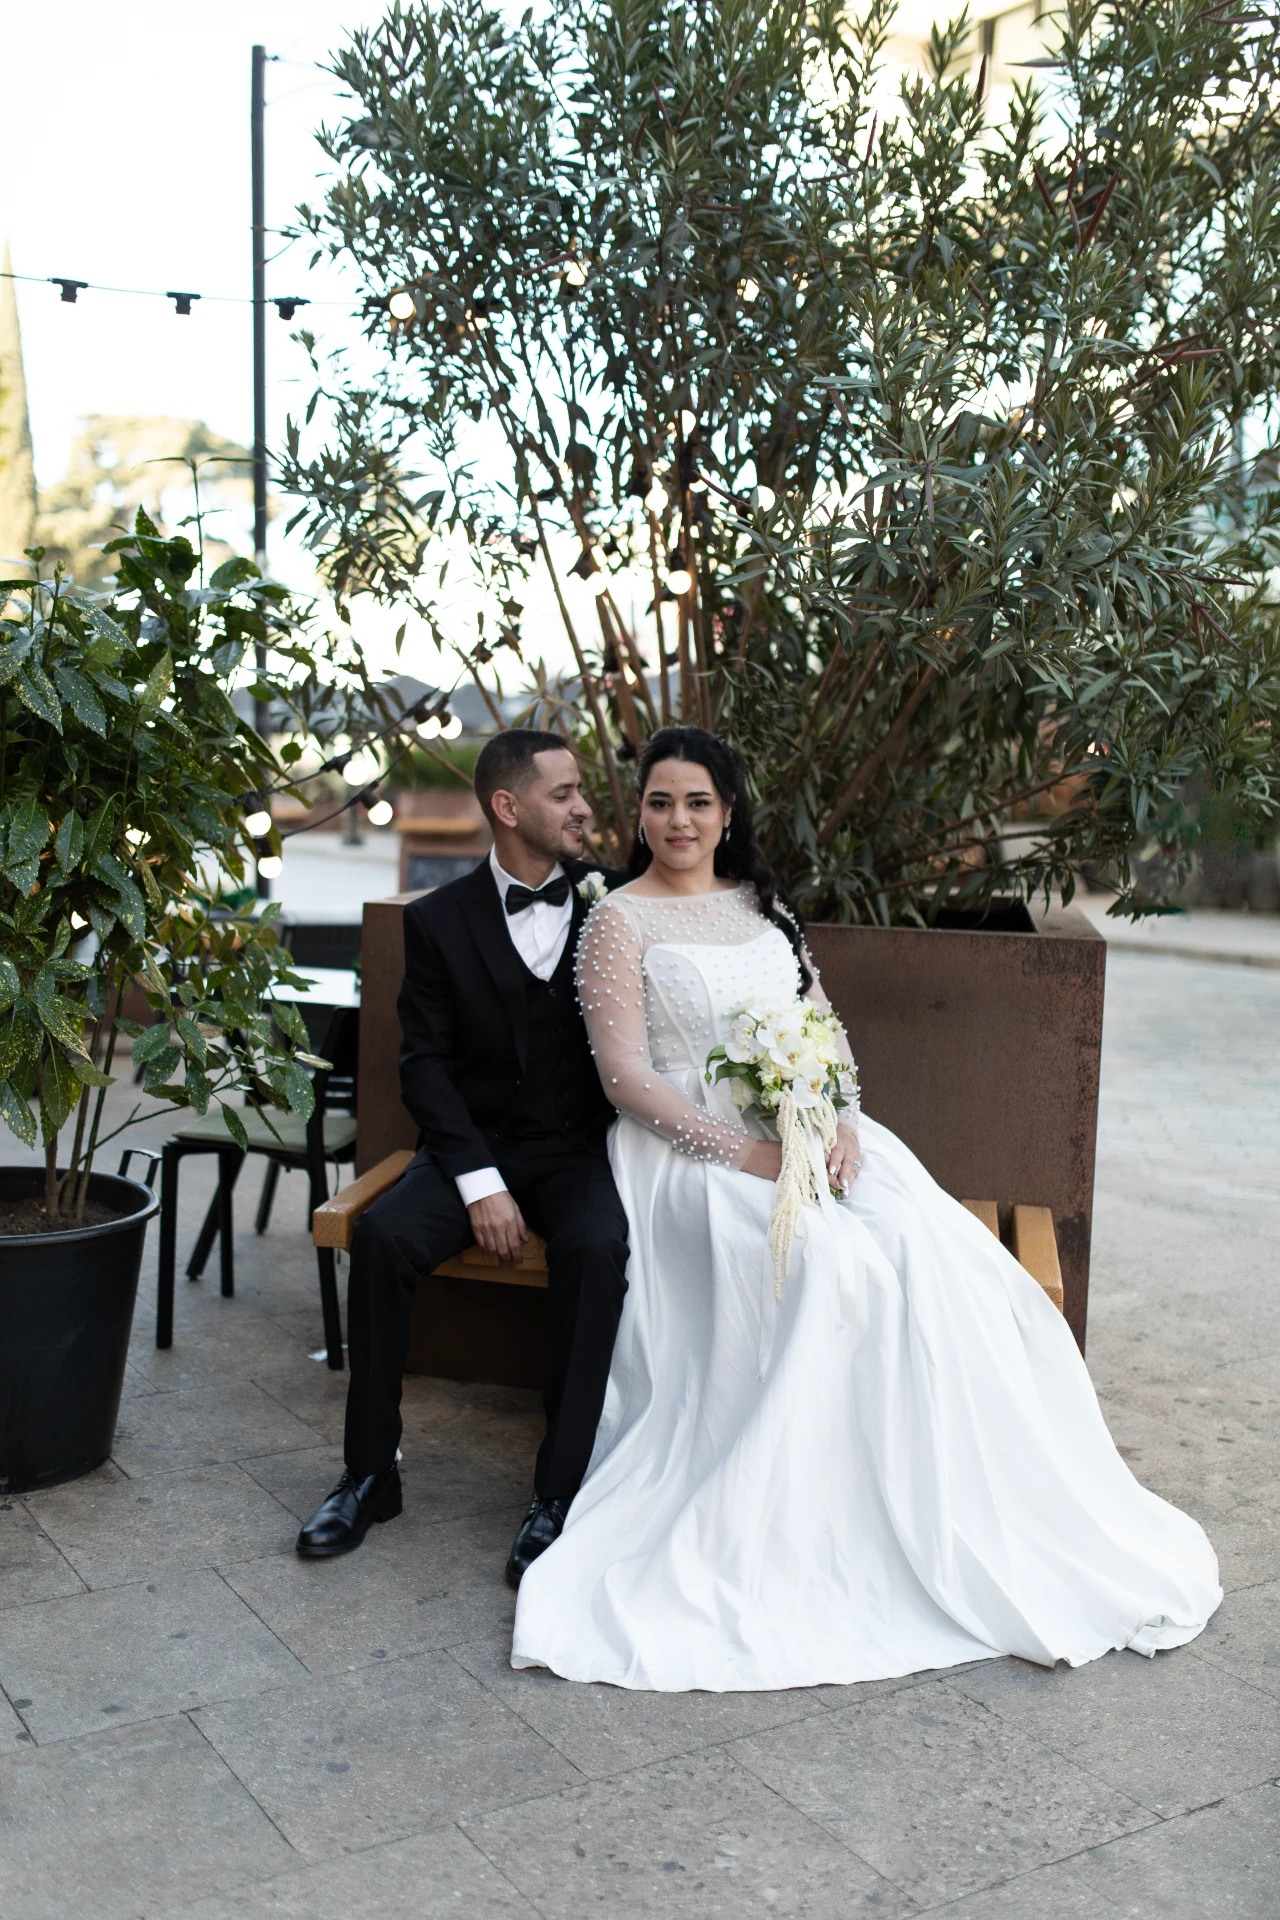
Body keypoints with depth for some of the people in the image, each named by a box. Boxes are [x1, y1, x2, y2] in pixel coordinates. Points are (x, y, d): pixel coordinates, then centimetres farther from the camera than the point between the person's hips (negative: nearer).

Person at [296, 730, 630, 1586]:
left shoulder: (612, 899, 2)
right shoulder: (439, 919, 0)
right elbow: (425, 1064, -4)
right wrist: (480, 1182, -15)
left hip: (580, 1145, 0)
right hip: (476, 1142, 1)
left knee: (596, 1250, -32)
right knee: (382, 1236, -26)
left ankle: (559, 1492, -22)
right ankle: (372, 1472, -9)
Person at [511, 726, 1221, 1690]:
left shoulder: (764, 905, 18)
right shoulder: (621, 922, 0)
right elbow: (626, 1076, -8)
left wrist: (837, 1122, -6)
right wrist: (741, 1152, -18)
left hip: (811, 1132, 5)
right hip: (695, 1145, -5)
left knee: (928, 1247, -23)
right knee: (826, 1263, -32)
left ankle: (971, 1507, -14)